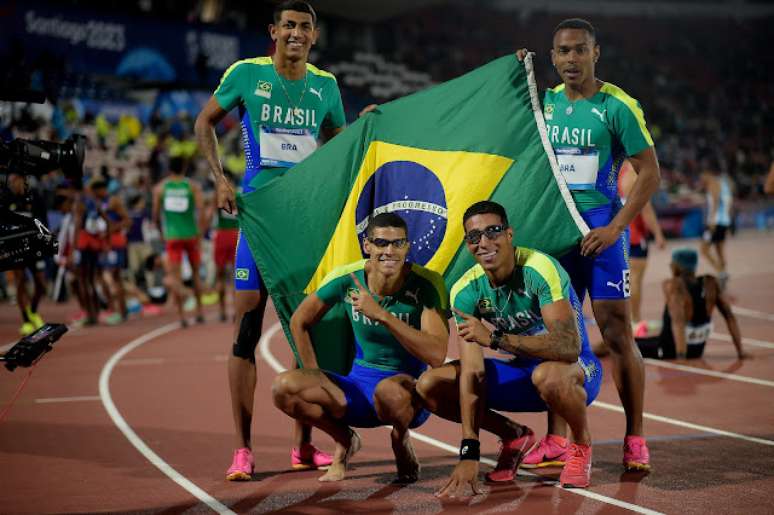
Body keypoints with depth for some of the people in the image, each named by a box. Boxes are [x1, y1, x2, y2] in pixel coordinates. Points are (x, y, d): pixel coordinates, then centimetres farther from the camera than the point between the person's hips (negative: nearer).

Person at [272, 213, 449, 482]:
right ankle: (344, 440, 9)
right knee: (284, 386, -20)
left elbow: (436, 355, -29)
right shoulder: (347, 278, -9)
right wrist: (315, 379, 4)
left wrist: (381, 315, -35)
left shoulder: (427, 285, -17)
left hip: (411, 394, -3)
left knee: (388, 390, -40)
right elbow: (299, 321, 8)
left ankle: (401, 441, -2)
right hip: (359, 385, 3)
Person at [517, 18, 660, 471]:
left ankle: (635, 439, 7)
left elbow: (650, 173, -8)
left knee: (618, 335, -3)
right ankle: (556, 440, 11)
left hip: (600, 227, -5)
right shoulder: (545, 103, 9)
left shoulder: (617, 106, -8)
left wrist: (615, 228, -16)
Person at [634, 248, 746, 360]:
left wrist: (680, 356, -43)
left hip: (668, 350, -6)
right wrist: (740, 351, 0)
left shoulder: (672, 285, -23)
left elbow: (678, 320, -37)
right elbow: (729, 316, -6)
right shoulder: (711, 283, -9)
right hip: (697, 351, 6)